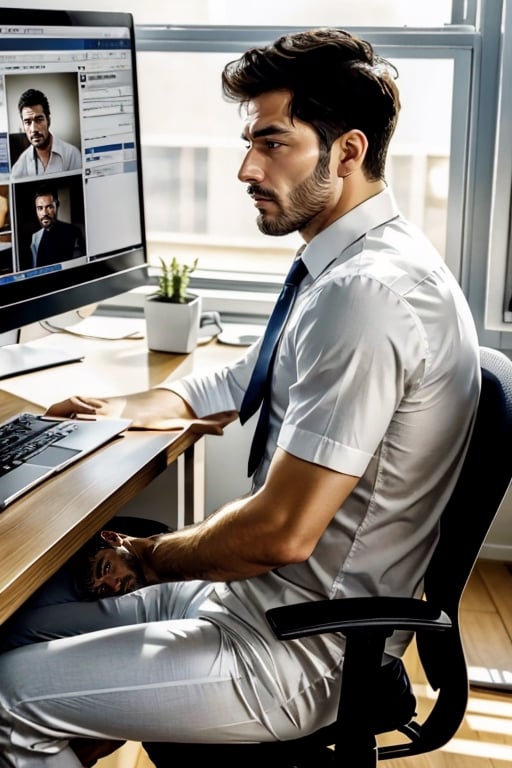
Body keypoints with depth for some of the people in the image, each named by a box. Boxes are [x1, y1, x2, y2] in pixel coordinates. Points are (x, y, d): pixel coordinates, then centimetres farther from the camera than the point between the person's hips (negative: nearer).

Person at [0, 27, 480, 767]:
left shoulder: (366, 293, -26)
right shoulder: (357, 263, 6)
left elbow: (282, 532, -26)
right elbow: (248, 381, 21)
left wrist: (148, 557, -9)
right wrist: (131, 407, 13)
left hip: (299, 651, -9)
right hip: (269, 591, 10)